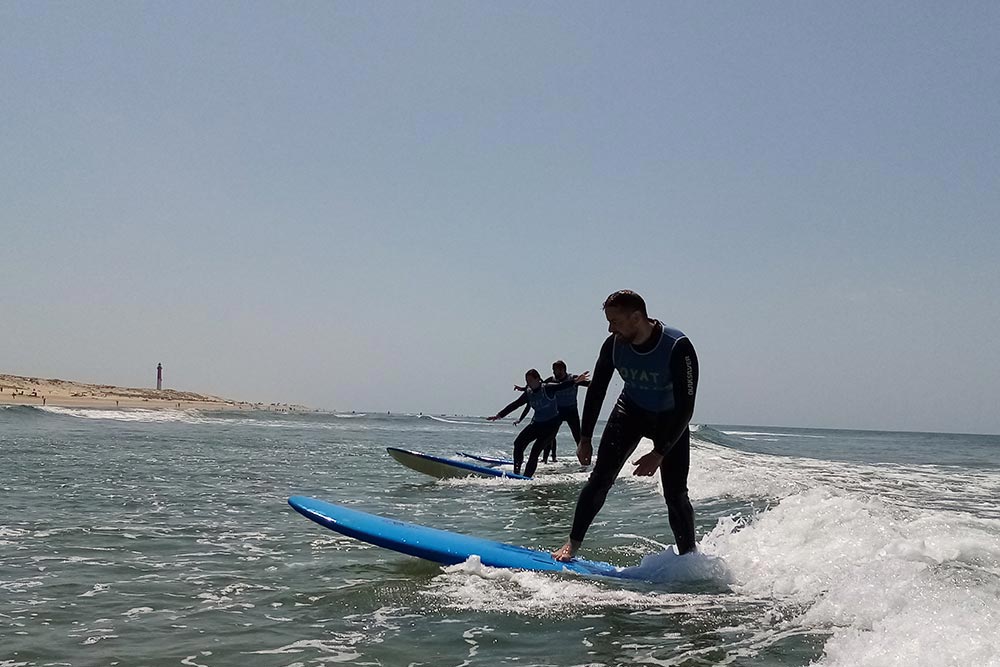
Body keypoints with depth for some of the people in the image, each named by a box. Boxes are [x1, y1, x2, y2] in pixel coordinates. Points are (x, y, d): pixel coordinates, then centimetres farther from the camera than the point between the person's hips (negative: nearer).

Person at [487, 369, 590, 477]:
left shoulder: (547, 388, -15)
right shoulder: (528, 393, 3)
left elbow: (562, 385, -29)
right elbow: (514, 405, 9)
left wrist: (575, 380, -48)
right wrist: (499, 415, 11)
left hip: (551, 423, -7)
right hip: (536, 423, 7)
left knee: (535, 451, -14)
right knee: (518, 443, -4)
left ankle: (527, 476, -11)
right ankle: (516, 472, -1)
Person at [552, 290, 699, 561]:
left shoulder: (678, 347, -32)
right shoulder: (614, 345, -19)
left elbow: (686, 408, -28)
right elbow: (596, 391, -3)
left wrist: (659, 453, -31)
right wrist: (585, 438, -2)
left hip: (670, 420, -3)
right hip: (630, 412, 3)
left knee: (676, 496, -8)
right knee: (600, 480, -8)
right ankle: (573, 544, 3)